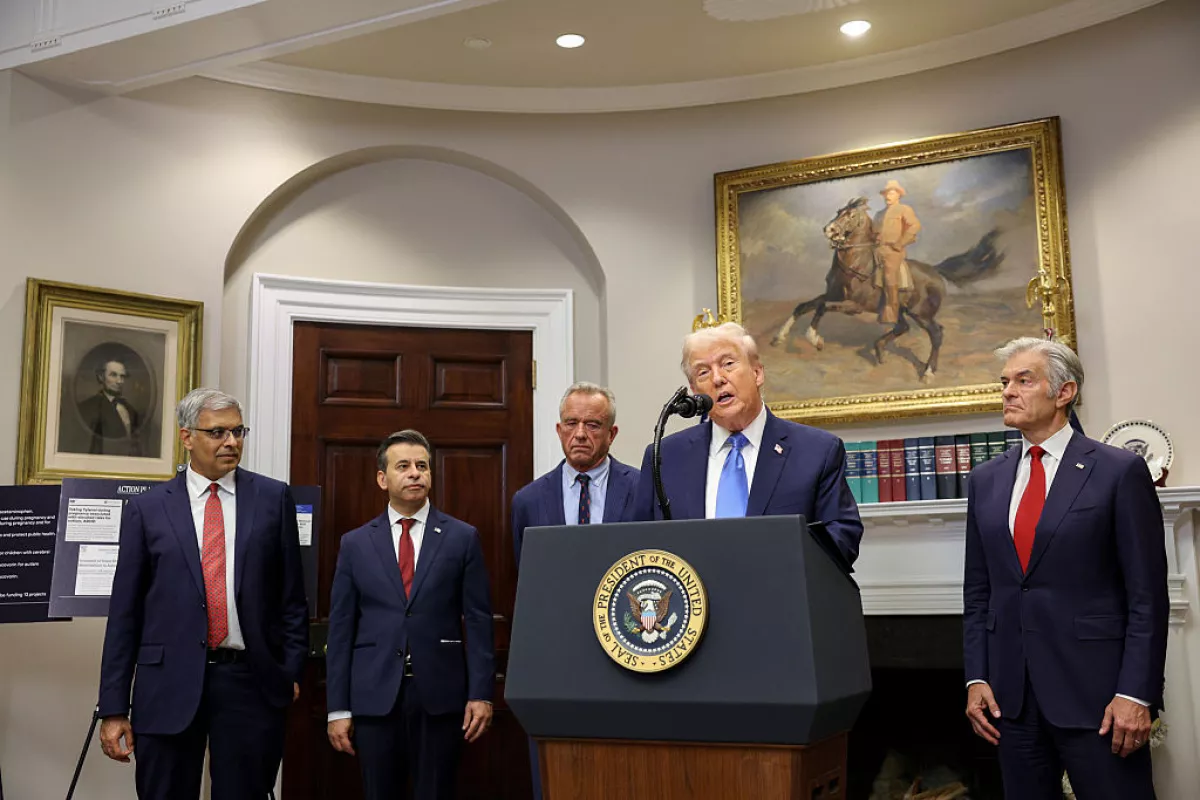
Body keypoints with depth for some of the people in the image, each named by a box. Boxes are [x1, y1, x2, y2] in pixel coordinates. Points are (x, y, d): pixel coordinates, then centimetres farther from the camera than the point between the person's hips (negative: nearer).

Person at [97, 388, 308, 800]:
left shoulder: (273, 498, 6)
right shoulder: (146, 509, 4)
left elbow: (291, 594, 8)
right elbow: (124, 612, 4)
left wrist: (291, 669, 2)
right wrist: (113, 708, 1)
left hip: (250, 680, 0)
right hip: (169, 685, 0)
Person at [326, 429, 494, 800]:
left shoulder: (462, 538, 4)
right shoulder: (355, 544, 7)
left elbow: (478, 621, 1)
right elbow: (340, 629, 5)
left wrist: (481, 693, -6)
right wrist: (338, 708, 1)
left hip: (440, 696, -1)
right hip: (374, 697, 1)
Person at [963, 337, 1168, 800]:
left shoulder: (1120, 472, -4)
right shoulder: (986, 481, 10)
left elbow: (1148, 596, -7)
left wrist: (1135, 693, -13)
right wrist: (976, 678, 4)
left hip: (1095, 689, -4)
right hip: (1012, 692, 5)